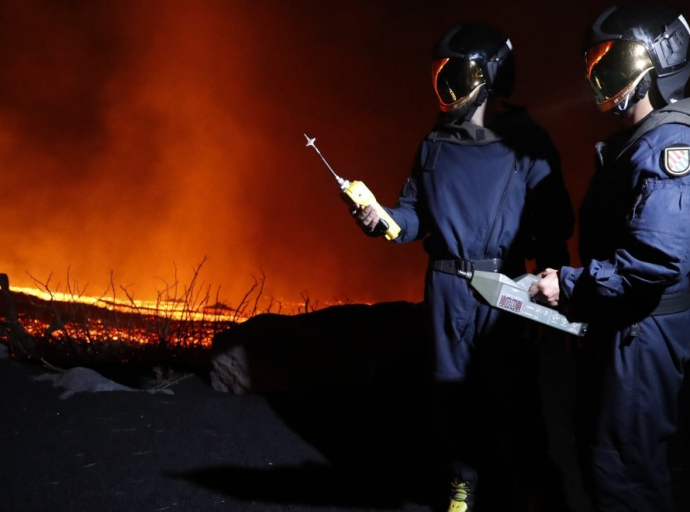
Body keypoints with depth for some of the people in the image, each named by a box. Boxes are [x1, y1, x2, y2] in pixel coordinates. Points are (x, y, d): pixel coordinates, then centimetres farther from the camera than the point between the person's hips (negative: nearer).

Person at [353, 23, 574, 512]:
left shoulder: (526, 142, -3)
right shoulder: (435, 145, 10)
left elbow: (554, 220, -6)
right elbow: (413, 215, 11)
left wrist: (551, 272, -17)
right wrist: (380, 218, -8)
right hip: (445, 287, 4)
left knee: (510, 387, 3)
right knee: (452, 383, 11)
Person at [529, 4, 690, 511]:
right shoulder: (636, 140, 12)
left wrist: (571, 286, -22)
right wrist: (577, 295, 13)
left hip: (645, 331, -10)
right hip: (619, 323, 10)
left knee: (621, 467, 1)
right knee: (598, 447, 21)